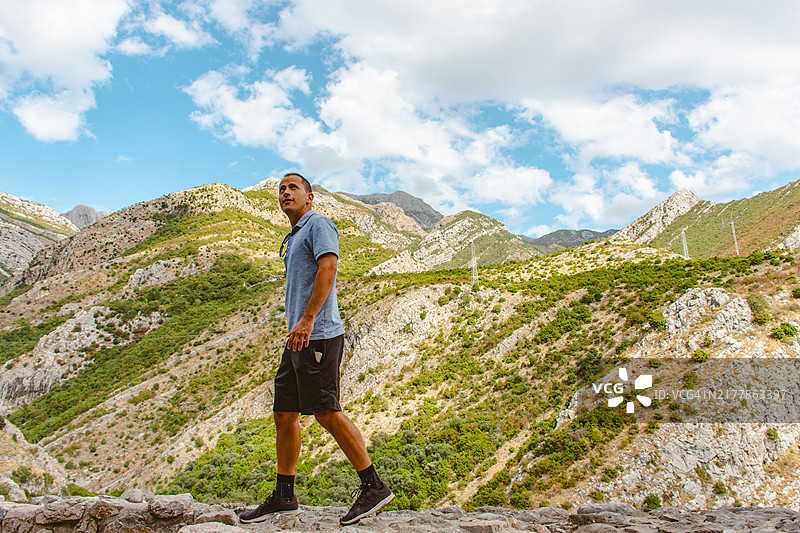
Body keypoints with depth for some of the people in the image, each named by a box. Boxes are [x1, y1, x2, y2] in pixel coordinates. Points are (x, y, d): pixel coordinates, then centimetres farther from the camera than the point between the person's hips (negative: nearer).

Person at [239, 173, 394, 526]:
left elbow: (328, 267, -18)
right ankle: (284, 495, 19)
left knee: (326, 412, -11)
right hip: (299, 339, 10)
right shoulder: (293, 238, 27)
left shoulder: (318, 224, -2)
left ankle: (374, 486, -2)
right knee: (284, 414, 9)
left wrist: (307, 320, -26)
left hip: (318, 336, -10)